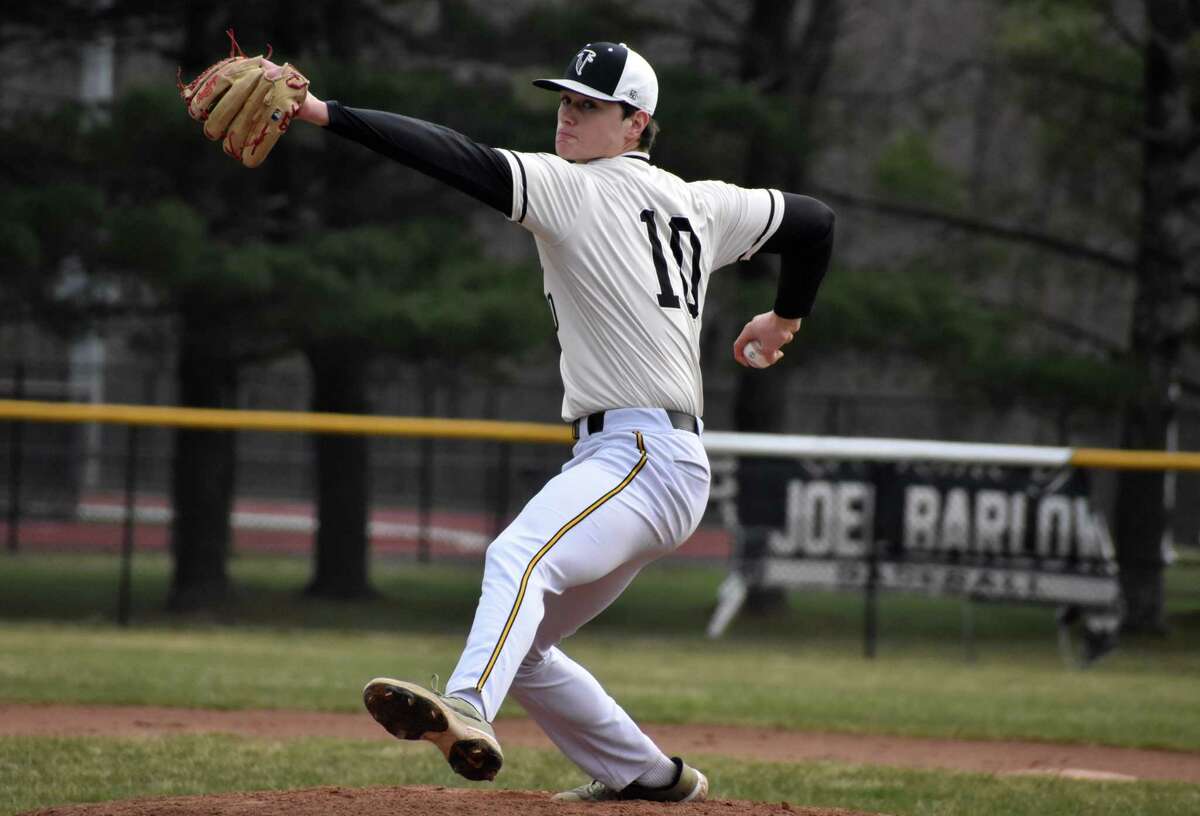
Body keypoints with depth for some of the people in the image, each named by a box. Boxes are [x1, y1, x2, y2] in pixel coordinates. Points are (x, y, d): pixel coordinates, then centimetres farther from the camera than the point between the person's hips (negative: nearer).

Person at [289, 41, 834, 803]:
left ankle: (468, 711, -63)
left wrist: (327, 113, -23)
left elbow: (464, 161, -17)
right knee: (522, 645, 18)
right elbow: (814, 220, 28)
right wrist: (786, 319, 45)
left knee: (519, 557, -36)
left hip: (644, 455, -10)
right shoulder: (698, 204, 18)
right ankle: (649, 776, 30)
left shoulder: (576, 188, -6)